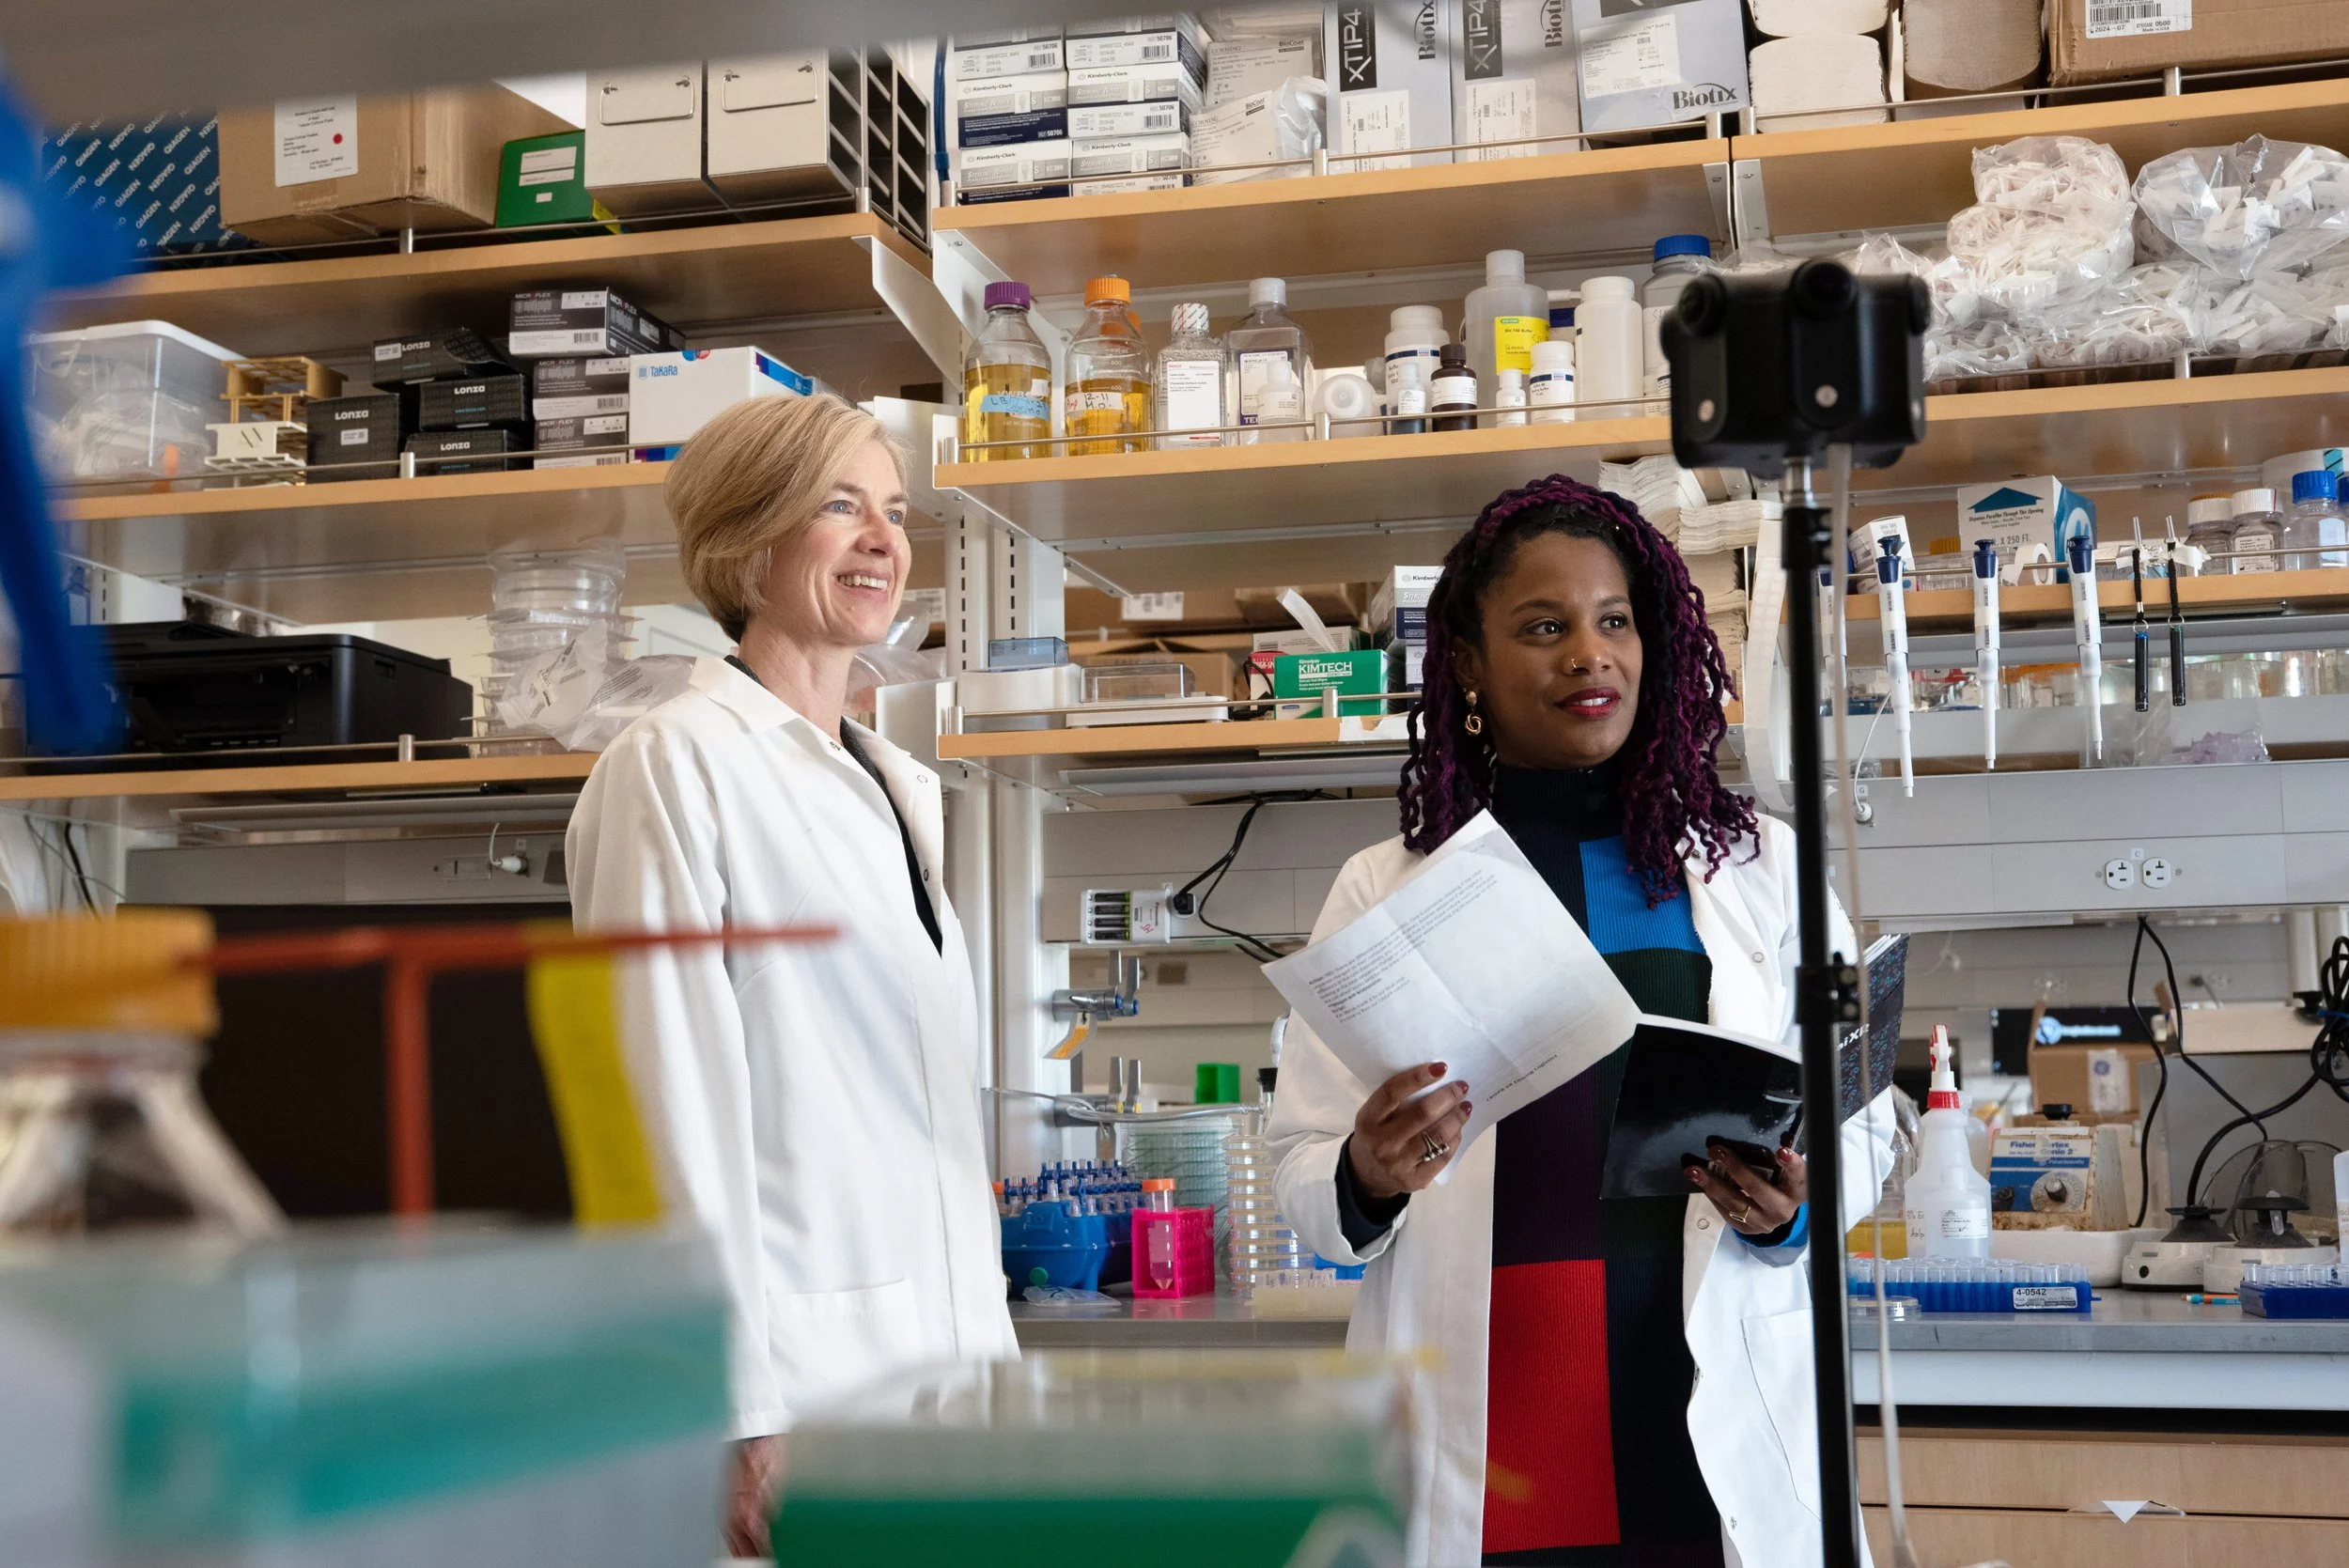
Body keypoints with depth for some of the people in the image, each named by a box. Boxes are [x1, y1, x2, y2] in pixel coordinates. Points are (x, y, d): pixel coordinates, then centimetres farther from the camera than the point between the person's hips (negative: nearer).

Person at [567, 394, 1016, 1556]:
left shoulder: (907, 790, 16)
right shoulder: (676, 762, -7)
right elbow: (676, 1099, -13)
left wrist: (992, 1350, 15)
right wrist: (735, 1412, -17)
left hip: (938, 1362, 7)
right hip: (792, 1372, -7)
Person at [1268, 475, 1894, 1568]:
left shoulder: (1760, 867, 7)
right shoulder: (1383, 890, 5)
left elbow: (1863, 1120, 9)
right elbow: (1302, 1181, 5)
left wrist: (1791, 1206, -12)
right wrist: (1367, 1180, -17)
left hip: (1711, 1425, 1)